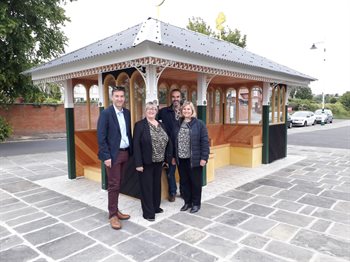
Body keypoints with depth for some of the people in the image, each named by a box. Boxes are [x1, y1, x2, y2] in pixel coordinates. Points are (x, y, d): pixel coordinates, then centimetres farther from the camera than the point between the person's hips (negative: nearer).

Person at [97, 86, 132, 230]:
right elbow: (101, 137, -13)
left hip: (125, 153, 6)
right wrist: (106, 156, -17)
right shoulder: (105, 113, -10)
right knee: (114, 185, 1)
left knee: (118, 184, 15)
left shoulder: (127, 113, 8)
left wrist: (131, 151, 9)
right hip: (113, 154, -6)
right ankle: (113, 215, 13)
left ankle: (115, 210, 28)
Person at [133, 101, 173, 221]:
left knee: (157, 185, 17)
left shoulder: (160, 125, 10)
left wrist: (167, 158, 7)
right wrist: (138, 163, -19)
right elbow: (136, 145, -14)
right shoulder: (140, 125, -9)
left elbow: (167, 141, 12)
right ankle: (148, 212, 14)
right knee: (147, 187, 3)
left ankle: (156, 207, 33)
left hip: (158, 162, 6)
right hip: (146, 162, -6)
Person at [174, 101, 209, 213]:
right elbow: (174, 141, 12)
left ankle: (196, 203, 25)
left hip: (194, 159, -4)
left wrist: (204, 158, -14)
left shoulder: (199, 124, -6)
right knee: (184, 181, 14)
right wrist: (173, 156, 10)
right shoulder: (178, 124, 8)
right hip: (181, 159, 5)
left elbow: (205, 142, -9)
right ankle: (187, 202, 30)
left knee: (195, 182, 8)